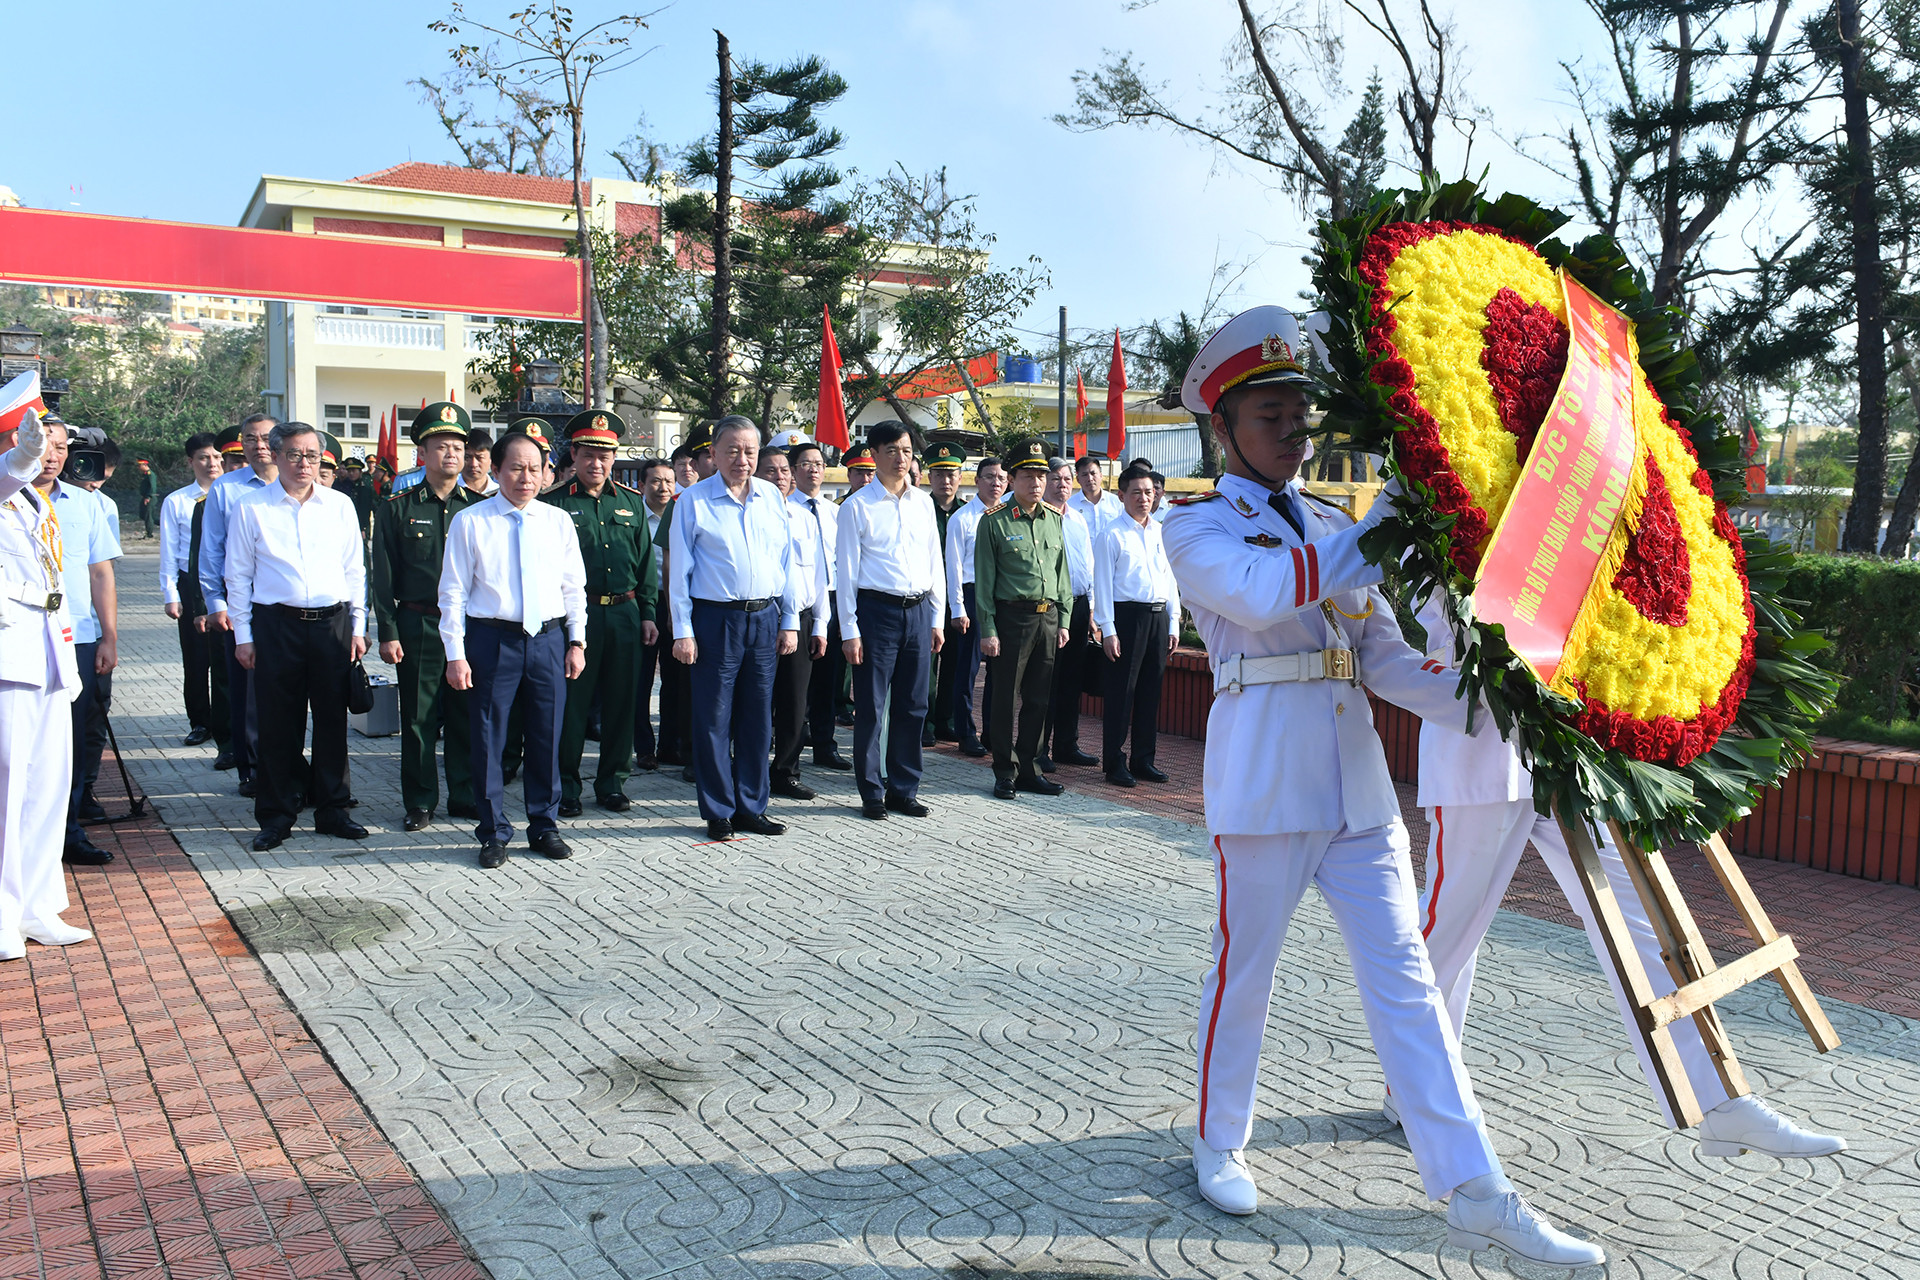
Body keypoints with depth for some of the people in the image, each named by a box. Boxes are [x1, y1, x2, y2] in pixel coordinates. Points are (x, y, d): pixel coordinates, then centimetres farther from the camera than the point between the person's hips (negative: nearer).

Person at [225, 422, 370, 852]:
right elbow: (238, 575, 5)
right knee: (278, 723, 3)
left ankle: (331, 809, 18)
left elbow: (355, 571, 12)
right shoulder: (252, 508, 3)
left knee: (332, 719, 7)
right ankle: (276, 816, 14)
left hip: (332, 623, 2)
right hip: (276, 625, -2)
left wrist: (357, 627, 7)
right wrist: (243, 635, 1)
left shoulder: (340, 505, 8)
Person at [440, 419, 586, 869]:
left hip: (548, 638, 2)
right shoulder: (470, 522, 0)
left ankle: (545, 827, 23)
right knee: (487, 740, 3)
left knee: (546, 738, 9)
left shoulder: (559, 521, 8)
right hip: (491, 640, -2)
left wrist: (577, 641, 6)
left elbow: (574, 587, 12)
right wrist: (455, 654, -6)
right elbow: (453, 592, -1)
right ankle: (493, 832, 16)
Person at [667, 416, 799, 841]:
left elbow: (787, 562, 13)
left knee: (758, 718, 10)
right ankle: (718, 812, 12)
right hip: (715, 619, -4)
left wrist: (790, 621, 9)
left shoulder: (772, 497, 10)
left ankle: (751, 806, 21)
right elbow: (679, 570, -2)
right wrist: (683, 630, -6)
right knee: (714, 719, 0)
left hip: (764, 618, 4)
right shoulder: (692, 501, -2)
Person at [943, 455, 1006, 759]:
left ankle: (992, 731, 20)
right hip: (973, 595, -4)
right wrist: (958, 609, -9)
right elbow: (954, 566, -5)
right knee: (968, 666, 0)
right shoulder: (961, 518, -4)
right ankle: (966, 734, 9)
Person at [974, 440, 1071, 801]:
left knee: (1038, 700, 10)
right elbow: (984, 580, -4)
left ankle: (1029, 769, 20)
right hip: (1011, 617, -5)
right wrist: (987, 630, -9)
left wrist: (1063, 620, 10)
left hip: (1048, 617, 5)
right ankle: (1006, 772, 13)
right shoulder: (994, 521, -3)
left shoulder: (1054, 520, 12)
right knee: (1006, 700, 1)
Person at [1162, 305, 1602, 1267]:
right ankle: (1220, 1145, 28)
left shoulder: (1336, 529, 18)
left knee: (1404, 976, 3)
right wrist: (1385, 521, -21)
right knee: (1243, 971, 7)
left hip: (1357, 781, 5)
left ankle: (1474, 1195, 5)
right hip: (1264, 781, -5)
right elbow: (1271, 592, -21)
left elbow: (1387, 659, 13)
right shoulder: (1197, 527, 0)